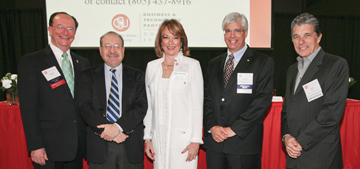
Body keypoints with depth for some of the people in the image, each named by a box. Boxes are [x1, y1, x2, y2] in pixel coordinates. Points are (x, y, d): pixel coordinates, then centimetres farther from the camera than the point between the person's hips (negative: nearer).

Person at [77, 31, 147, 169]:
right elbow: (85, 107, -4)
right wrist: (106, 130, -16)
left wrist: (118, 126, -18)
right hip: (99, 147, 0)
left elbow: (141, 106, -5)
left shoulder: (137, 76, 6)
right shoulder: (88, 76, 6)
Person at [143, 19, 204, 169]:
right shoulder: (152, 66, 9)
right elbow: (148, 105, 11)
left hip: (183, 136, -3)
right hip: (159, 137, 3)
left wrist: (196, 140, -8)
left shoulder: (192, 65, 0)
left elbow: (197, 105, -3)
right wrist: (147, 138, 8)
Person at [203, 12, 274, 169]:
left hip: (244, 142, -3)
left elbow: (263, 100, -10)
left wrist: (234, 129, -13)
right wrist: (212, 127, -6)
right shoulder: (214, 64, 13)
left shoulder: (263, 62, -1)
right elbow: (207, 100, 10)